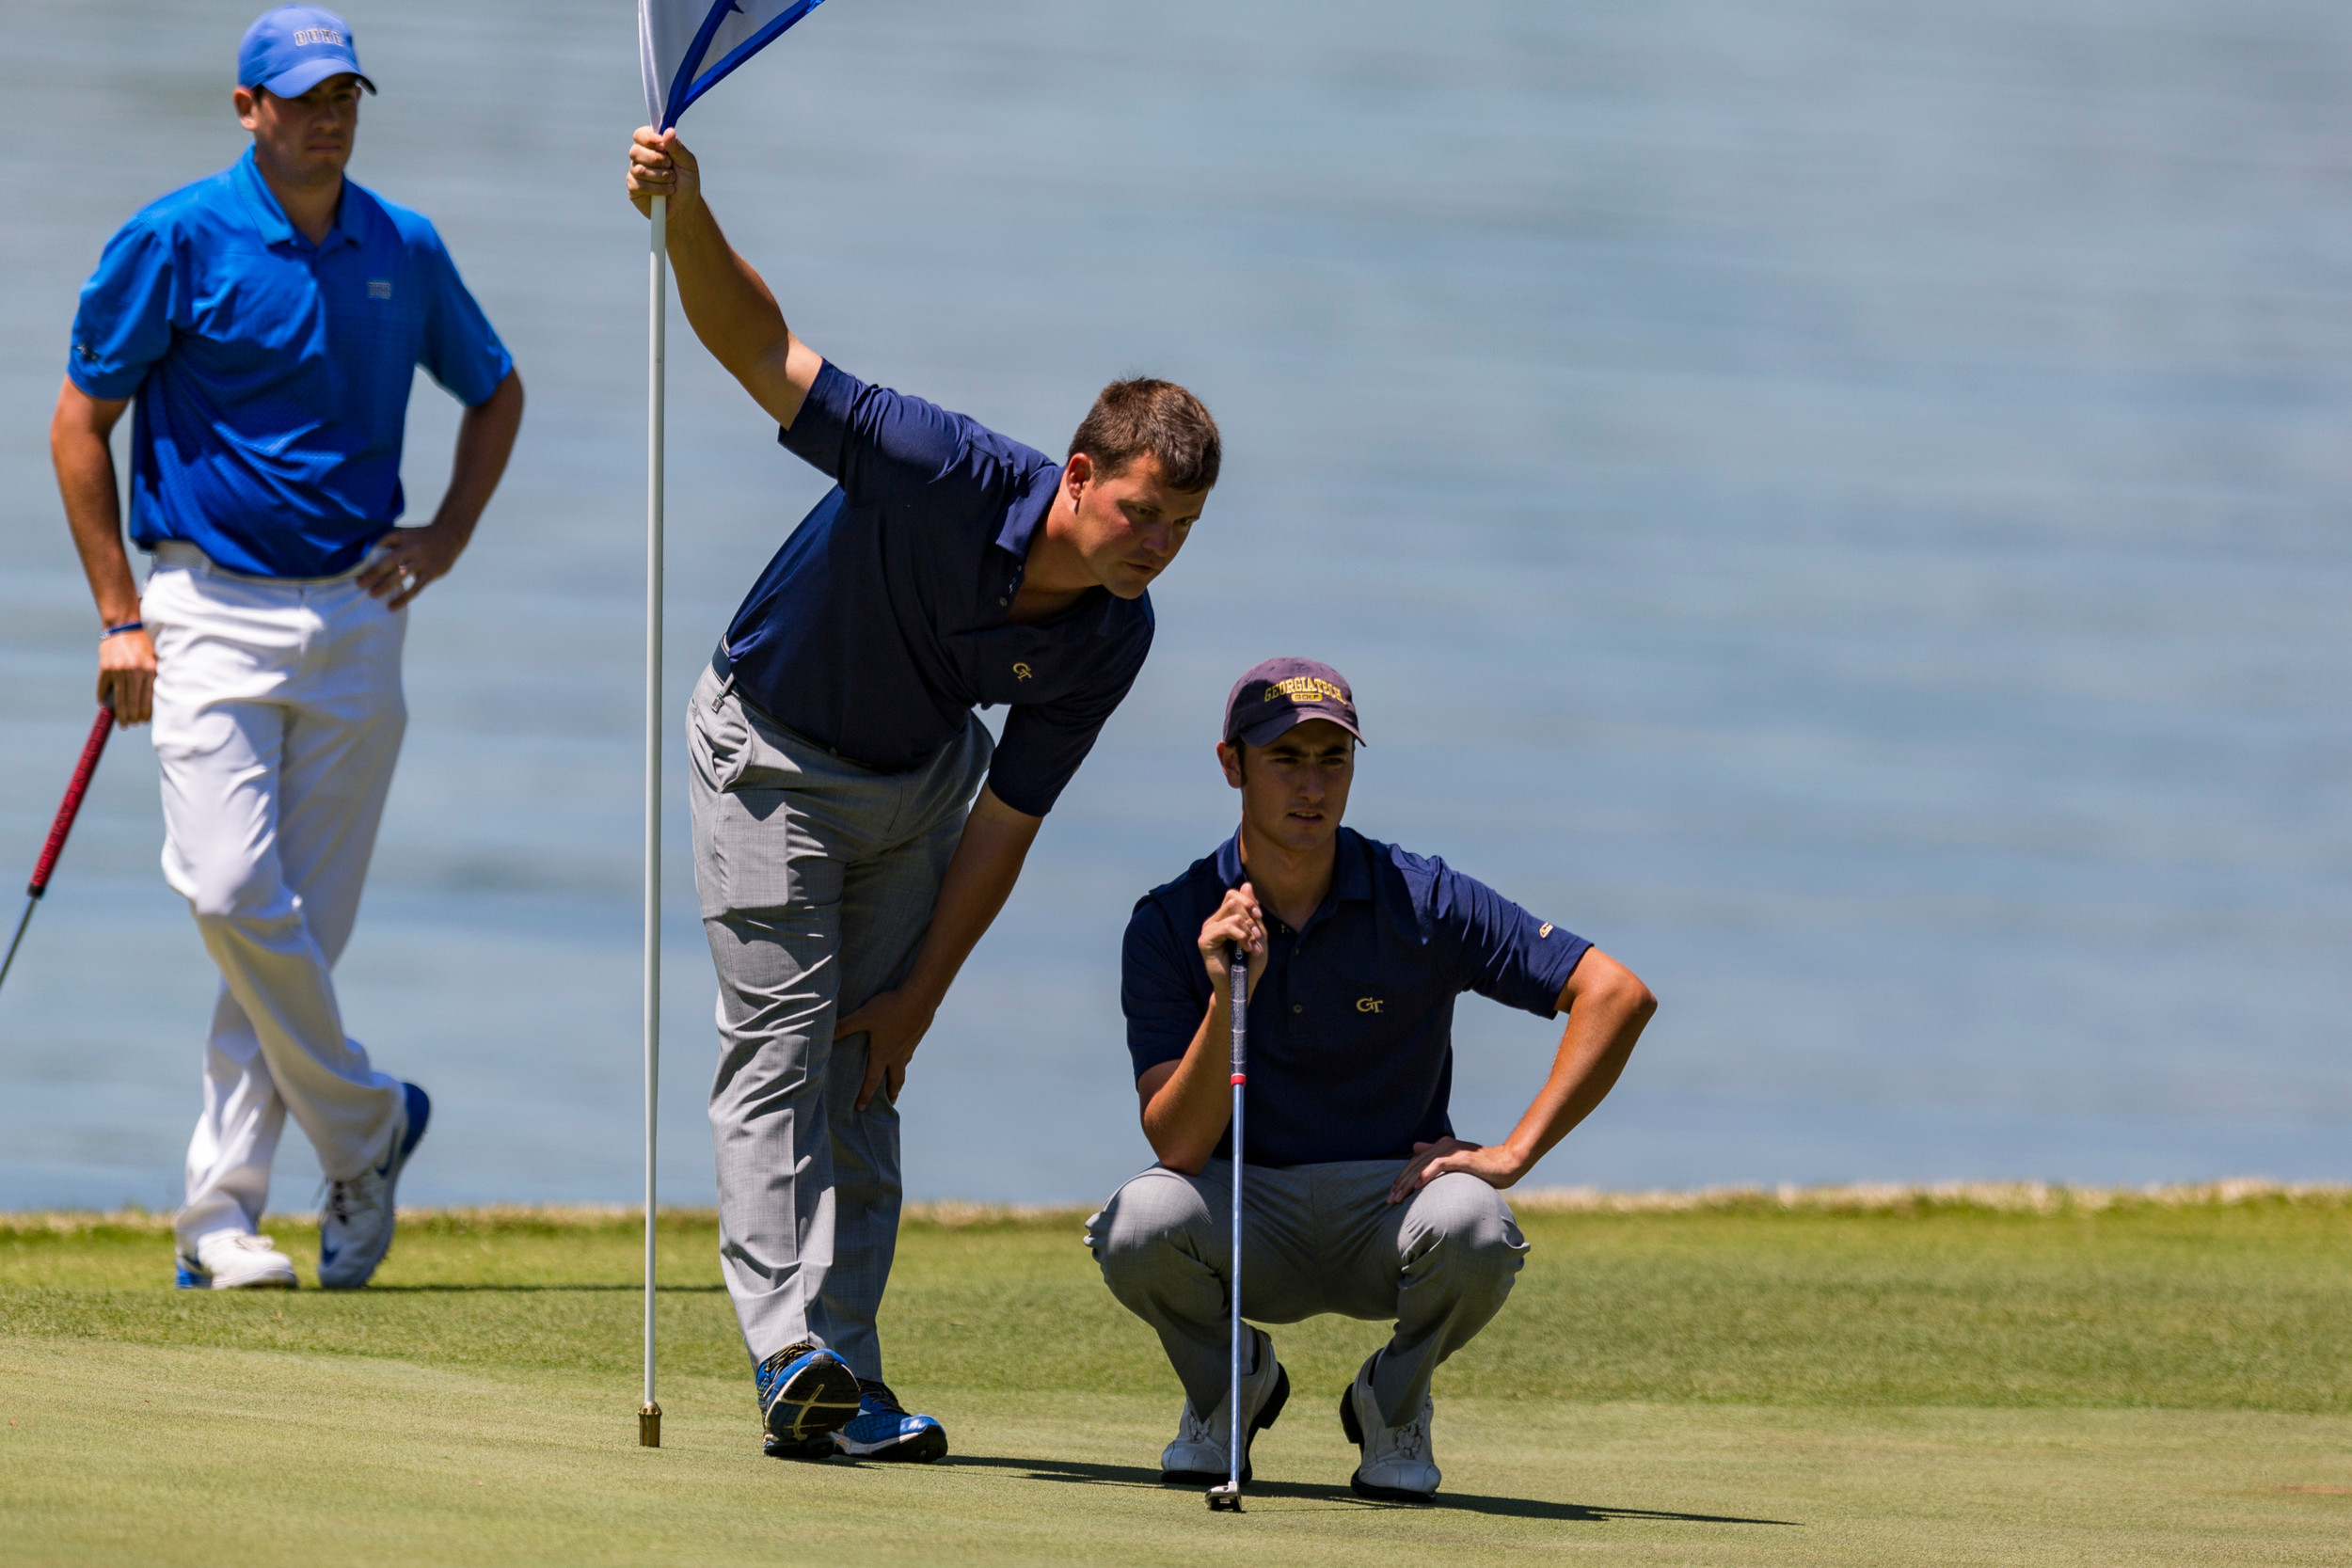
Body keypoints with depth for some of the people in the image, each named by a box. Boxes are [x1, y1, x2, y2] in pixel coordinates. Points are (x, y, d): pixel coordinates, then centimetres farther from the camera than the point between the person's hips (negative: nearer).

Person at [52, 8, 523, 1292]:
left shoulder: (403, 251, 8)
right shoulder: (176, 242, -4)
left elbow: (495, 391, 24)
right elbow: (80, 422, 0)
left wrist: (447, 537, 9)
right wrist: (119, 616, -5)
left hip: (356, 618, 3)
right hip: (212, 609, -3)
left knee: (306, 925, 1)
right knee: (233, 894, -18)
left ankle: (220, 1210, 6)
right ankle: (366, 1126, 2)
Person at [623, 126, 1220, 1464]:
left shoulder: (1114, 639, -19)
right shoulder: (951, 477, -34)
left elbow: (1003, 825, -9)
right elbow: (765, 352, -36)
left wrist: (921, 994, -6)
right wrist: (688, 212, -53)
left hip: (917, 782, 5)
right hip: (771, 753, -5)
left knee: (864, 1078, 5)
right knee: (780, 1050, -12)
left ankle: (847, 1374, 5)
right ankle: (787, 1351, -21)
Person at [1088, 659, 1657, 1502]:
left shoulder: (1423, 903, -9)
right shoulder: (1171, 926, -8)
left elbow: (1617, 994, -12)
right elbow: (1178, 1146, -17)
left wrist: (1512, 1153, -18)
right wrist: (1227, 998, -32)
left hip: (1390, 1206, 0)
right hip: (1250, 1222, 0)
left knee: (1473, 1229, -35)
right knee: (1142, 1220, -34)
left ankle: (1393, 1404, -1)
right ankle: (1228, 1384, 2)